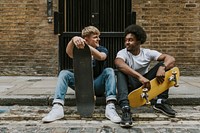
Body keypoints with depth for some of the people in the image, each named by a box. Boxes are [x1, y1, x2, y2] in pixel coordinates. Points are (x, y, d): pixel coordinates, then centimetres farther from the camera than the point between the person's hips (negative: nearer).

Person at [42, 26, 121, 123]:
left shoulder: (102, 50, 2)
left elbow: (100, 57, -25)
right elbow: (69, 53, -22)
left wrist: (86, 45, -43)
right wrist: (73, 40, -45)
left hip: (98, 85, -1)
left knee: (109, 71, -27)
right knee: (64, 73, -20)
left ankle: (110, 107, -42)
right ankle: (57, 108, -36)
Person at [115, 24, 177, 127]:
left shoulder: (147, 53, -4)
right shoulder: (123, 53, -13)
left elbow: (171, 59, -11)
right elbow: (118, 63, -40)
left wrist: (162, 67, -35)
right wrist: (139, 77, -50)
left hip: (145, 83, 3)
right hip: (130, 85, -3)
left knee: (164, 64, -11)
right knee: (122, 71, -33)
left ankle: (161, 102, -16)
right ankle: (125, 109, -48)